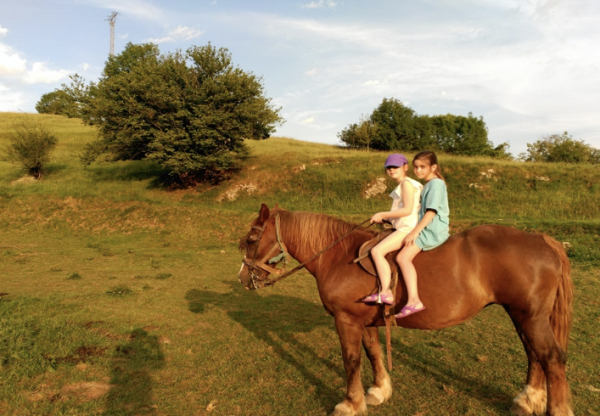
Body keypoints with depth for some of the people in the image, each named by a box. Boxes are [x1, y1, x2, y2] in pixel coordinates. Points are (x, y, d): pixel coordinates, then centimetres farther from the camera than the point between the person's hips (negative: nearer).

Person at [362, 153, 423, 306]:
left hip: (407, 229, -11)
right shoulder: (402, 185, 20)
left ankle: (386, 293, -24)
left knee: (377, 251, -23)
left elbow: (407, 210, -20)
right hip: (402, 228, 11)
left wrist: (383, 215, -14)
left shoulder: (406, 183, -10)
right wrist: (384, 218, 10)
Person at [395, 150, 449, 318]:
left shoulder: (436, 184, -11)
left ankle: (413, 301, -31)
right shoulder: (429, 185, 20)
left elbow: (431, 212, -19)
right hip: (428, 230, 11)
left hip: (433, 231, -11)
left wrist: (415, 232, -22)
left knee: (403, 257, -25)